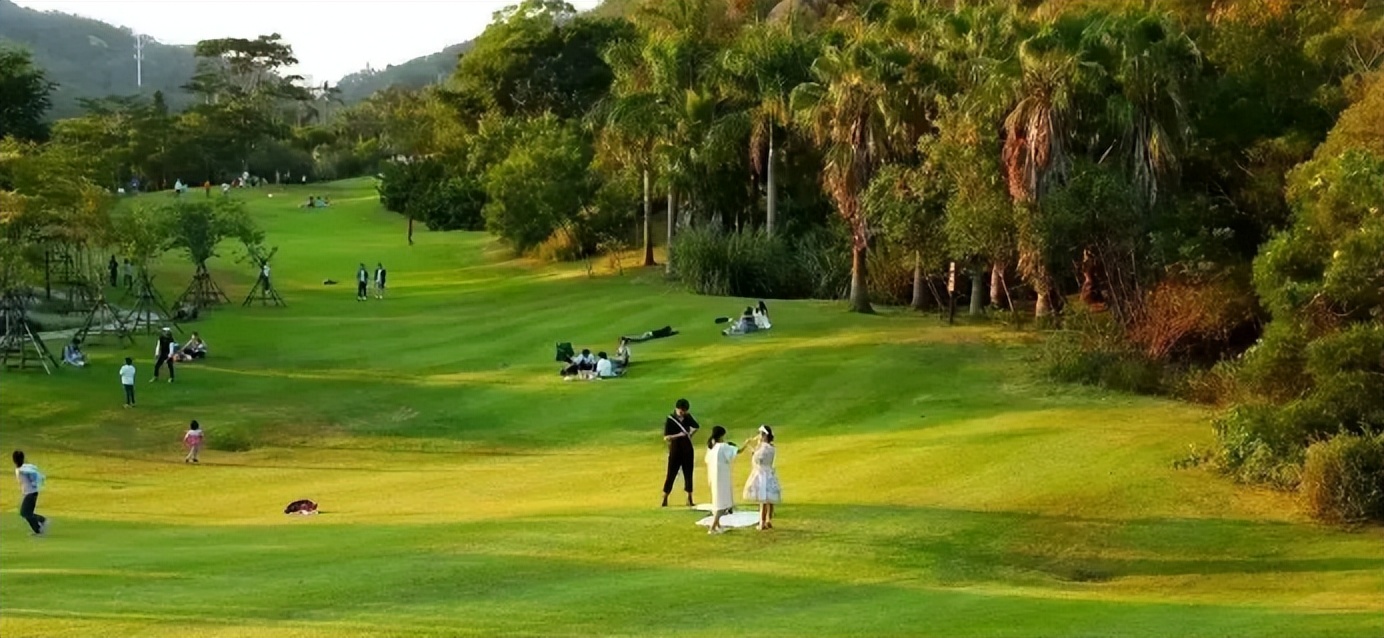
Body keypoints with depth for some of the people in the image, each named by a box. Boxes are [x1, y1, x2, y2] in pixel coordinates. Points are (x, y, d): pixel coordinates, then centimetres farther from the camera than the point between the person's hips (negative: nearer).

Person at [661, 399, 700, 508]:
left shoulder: (688, 417, 2)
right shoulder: (670, 420, -11)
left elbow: (696, 427, 19)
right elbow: (666, 437, -16)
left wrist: (691, 433, 3)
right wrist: (678, 435, -25)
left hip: (687, 450, 4)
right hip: (675, 451, -4)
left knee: (688, 474, 7)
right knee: (671, 474, -4)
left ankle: (689, 499, 15)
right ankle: (664, 499, 3)